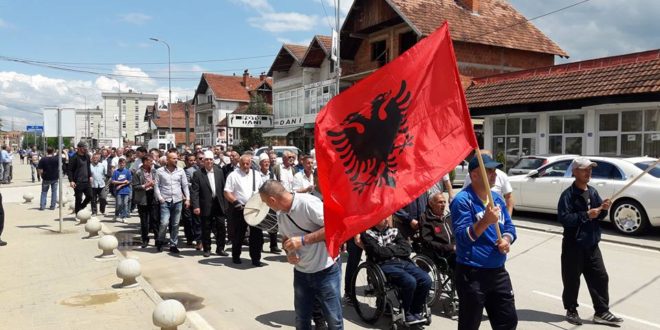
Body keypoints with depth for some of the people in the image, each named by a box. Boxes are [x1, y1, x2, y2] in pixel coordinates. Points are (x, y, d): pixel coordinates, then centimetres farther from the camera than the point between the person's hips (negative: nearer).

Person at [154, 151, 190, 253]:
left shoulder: (180, 171, 6)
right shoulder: (160, 171, 1)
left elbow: (185, 186, 7)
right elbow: (157, 186, 2)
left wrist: (187, 199, -1)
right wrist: (160, 198, -7)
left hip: (178, 201, 2)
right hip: (165, 201, -2)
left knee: (175, 224, 6)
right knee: (164, 223, -12)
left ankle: (173, 244, 18)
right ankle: (160, 241, 13)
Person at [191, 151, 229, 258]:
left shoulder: (219, 171, 5)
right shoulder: (198, 174, -5)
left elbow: (223, 188, 8)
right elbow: (194, 191, -9)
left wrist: (225, 204, 5)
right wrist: (196, 206, -17)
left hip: (219, 205, 3)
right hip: (206, 206, -3)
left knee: (221, 228, 4)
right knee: (206, 229, 7)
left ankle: (220, 249, 18)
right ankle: (207, 249, 22)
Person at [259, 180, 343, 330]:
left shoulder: (308, 202, -22)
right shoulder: (281, 214, 3)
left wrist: (303, 240, -27)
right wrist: (289, 252, -5)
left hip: (326, 270, -7)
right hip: (301, 272, 7)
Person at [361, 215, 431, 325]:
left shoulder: (394, 231, 19)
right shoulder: (367, 233, 3)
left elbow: (407, 249, 7)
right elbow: (378, 252, -12)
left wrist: (389, 249, -4)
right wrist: (396, 249, 0)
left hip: (403, 262, 6)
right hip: (384, 265, -6)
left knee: (426, 280, -17)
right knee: (410, 281, -29)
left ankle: (416, 311, 5)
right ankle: (405, 313, -4)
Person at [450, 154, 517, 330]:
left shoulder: (497, 198, 9)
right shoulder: (462, 200, -16)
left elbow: (509, 227, 14)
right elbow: (462, 237, -22)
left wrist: (506, 240, -8)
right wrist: (485, 221, -35)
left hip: (498, 271, 7)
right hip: (472, 274, -7)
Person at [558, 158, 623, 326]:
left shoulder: (593, 192, 8)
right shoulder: (568, 194, -14)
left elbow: (599, 216, 14)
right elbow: (564, 219, -22)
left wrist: (604, 209, -7)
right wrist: (586, 215, -25)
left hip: (591, 244, 7)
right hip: (573, 245, -6)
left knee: (600, 277, 8)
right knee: (572, 280, 4)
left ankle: (602, 312, 18)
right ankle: (571, 311, 20)